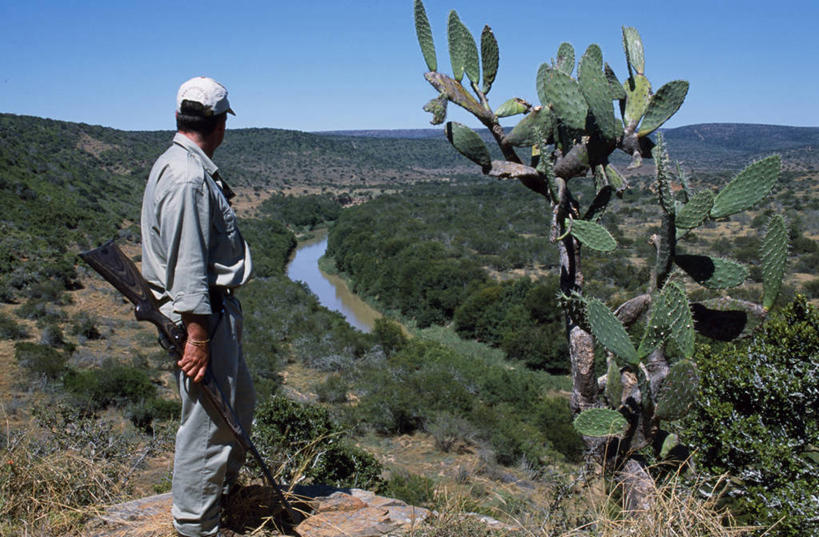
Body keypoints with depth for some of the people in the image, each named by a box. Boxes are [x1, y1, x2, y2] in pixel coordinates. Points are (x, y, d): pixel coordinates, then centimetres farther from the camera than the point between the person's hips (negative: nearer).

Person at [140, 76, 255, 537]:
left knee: (240, 402, 22)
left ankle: (223, 490, 39)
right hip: (202, 314, -11)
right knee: (209, 421, -1)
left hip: (218, 307, 11)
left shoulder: (177, 165, 15)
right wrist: (197, 337, -23)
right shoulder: (188, 177, -20)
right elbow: (187, 266, -24)